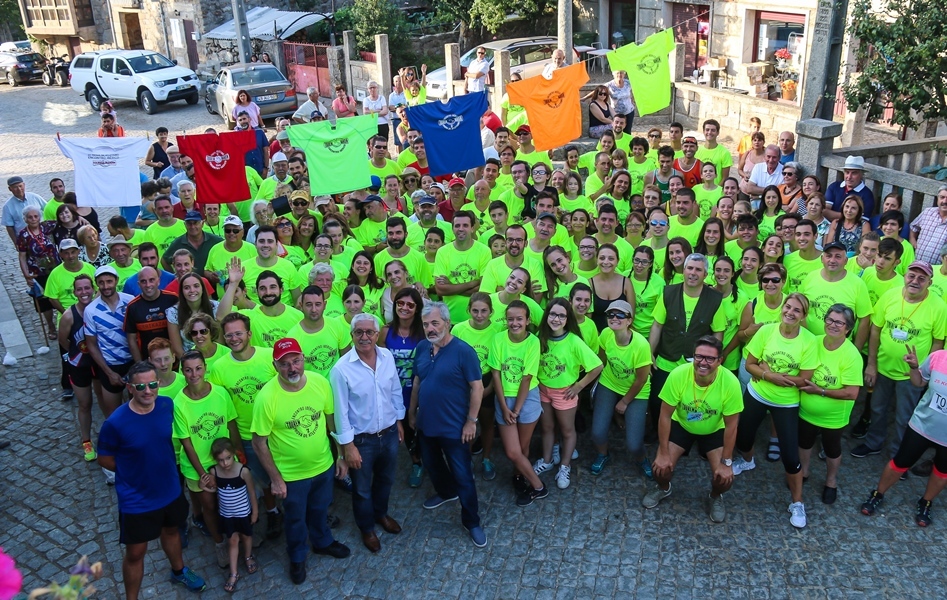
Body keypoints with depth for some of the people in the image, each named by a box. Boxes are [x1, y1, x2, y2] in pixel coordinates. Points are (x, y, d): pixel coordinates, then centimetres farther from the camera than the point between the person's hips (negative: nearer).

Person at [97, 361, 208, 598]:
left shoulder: (167, 405, -15)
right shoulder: (116, 423, -28)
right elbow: (104, 459, -12)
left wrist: (162, 466, 3)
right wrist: (134, 472, -8)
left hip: (170, 490, 5)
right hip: (136, 500, -5)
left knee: (171, 529, 30)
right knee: (136, 552, 12)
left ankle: (179, 571, 57)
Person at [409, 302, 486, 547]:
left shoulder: (463, 351, -20)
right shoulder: (422, 348, -2)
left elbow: (477, 387, -17)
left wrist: (471, 421, -16)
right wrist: (412, 412, 13)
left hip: (453, 427, -6)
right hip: (426, 423, 6)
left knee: (462, 476, 4)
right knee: (432, 464, 26)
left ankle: (472, 522, 20)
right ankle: (446, 492, 54)